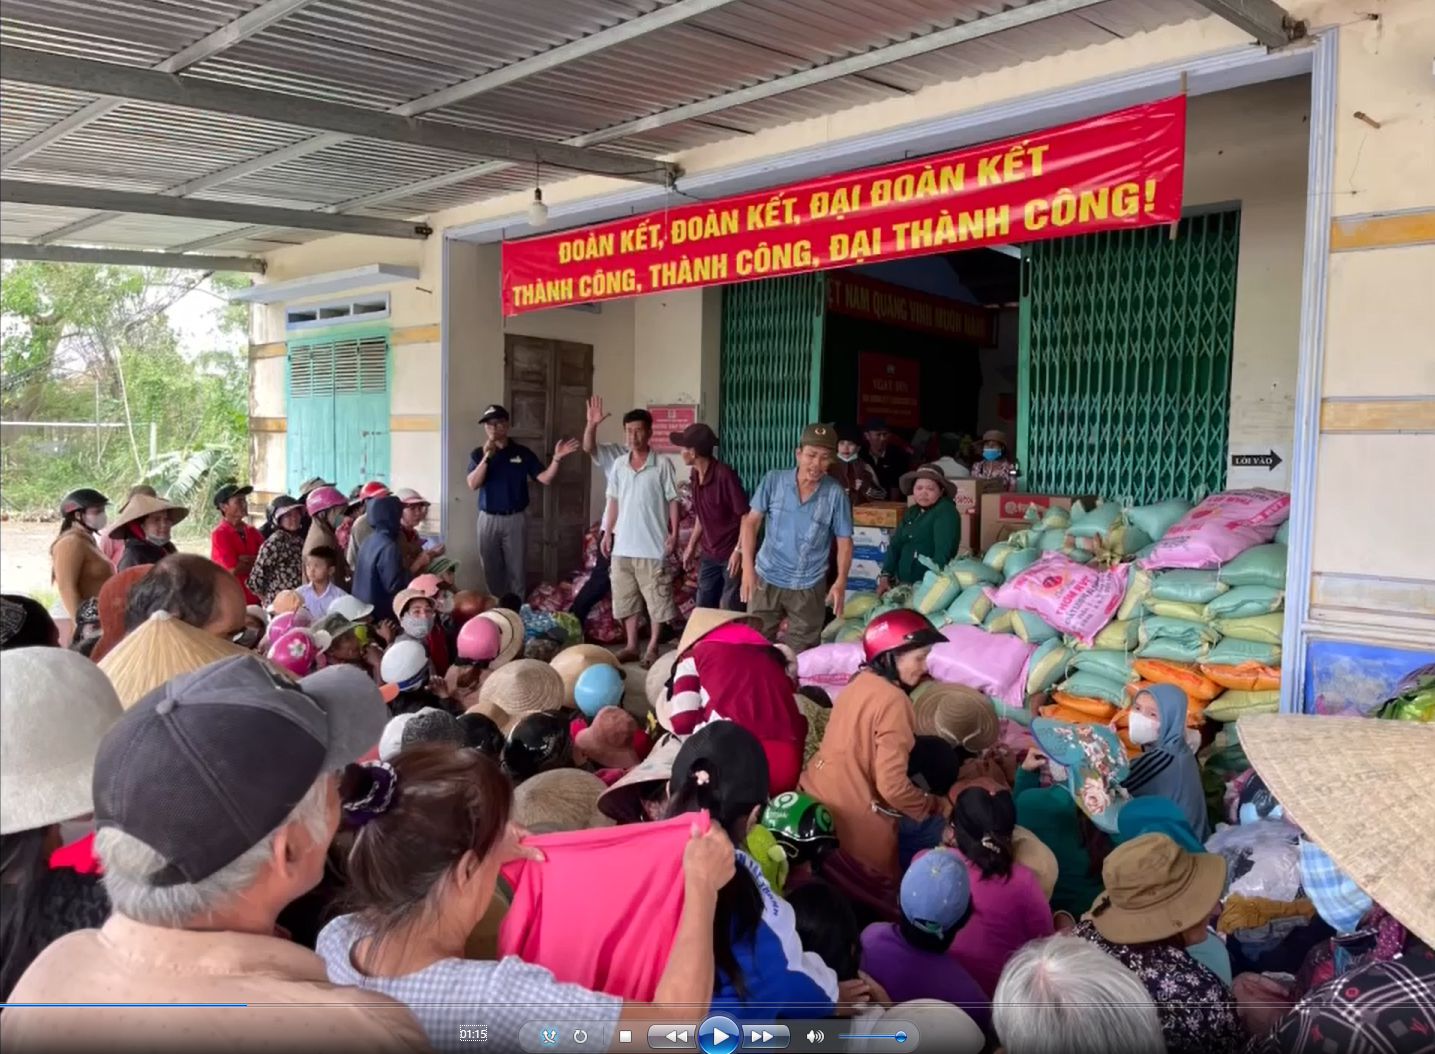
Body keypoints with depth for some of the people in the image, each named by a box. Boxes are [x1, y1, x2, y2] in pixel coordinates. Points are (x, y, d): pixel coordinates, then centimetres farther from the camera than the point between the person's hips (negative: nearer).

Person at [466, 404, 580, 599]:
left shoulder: (522, 452, 1)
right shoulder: (478, 454, 2)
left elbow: (545, 478, -5)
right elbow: (473, 484, -12)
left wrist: (557, 459, -22)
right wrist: (487, 457, -22)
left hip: (515, 519, -1)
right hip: (488, 519, 1)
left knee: (517, 570, 2)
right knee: (492, 570, 9)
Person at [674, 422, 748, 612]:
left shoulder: (724, 474, -22)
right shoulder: (695, 476, 3)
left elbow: (745, 515, -20)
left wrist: (739, 550, -22)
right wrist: (691, 545, 17)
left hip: (730, 554, -8)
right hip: (709, 554, 8)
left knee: (730, 612, -1)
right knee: (703, 608, 13)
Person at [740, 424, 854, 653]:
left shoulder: (835, 494, -10)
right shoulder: (773, 480, -8)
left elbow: (844, 540, -6)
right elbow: (751, 522, -4)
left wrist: (841, 582, -18)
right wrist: (748, 566, -12)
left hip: (808, 587, -1)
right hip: (767, 579, 1)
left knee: (801, 653, 13)